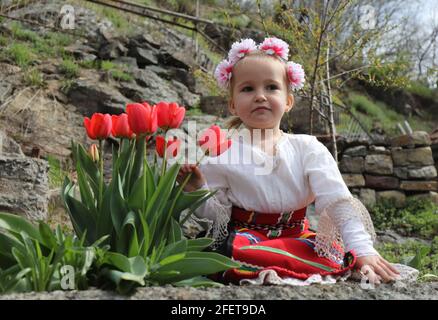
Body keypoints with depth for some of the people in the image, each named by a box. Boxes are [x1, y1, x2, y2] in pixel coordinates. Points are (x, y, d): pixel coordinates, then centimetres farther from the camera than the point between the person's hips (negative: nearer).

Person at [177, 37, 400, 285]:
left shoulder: (308, 149, -1)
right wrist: (196, 191, -20)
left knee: (336, 257, -28)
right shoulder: (221, 153, -3)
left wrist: (364, 251, -20)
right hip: (244, 235, -2)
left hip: (297, 236, 3)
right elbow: (215, 214, 0)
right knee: (237, 254, -38)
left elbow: (338, 202, -7)